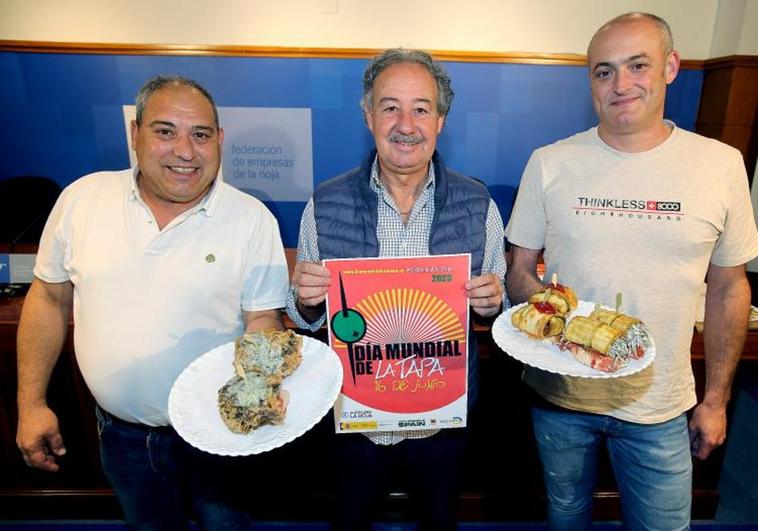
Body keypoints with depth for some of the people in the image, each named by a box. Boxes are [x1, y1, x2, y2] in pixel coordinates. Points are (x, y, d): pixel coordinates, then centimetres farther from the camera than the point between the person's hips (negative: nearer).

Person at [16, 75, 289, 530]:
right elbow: (49, 299, 3)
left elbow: (263, 319, -11)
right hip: (121, 433, 3)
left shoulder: (252, 219, -14)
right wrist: (32, 403, 3)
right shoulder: (83, 197, -6)